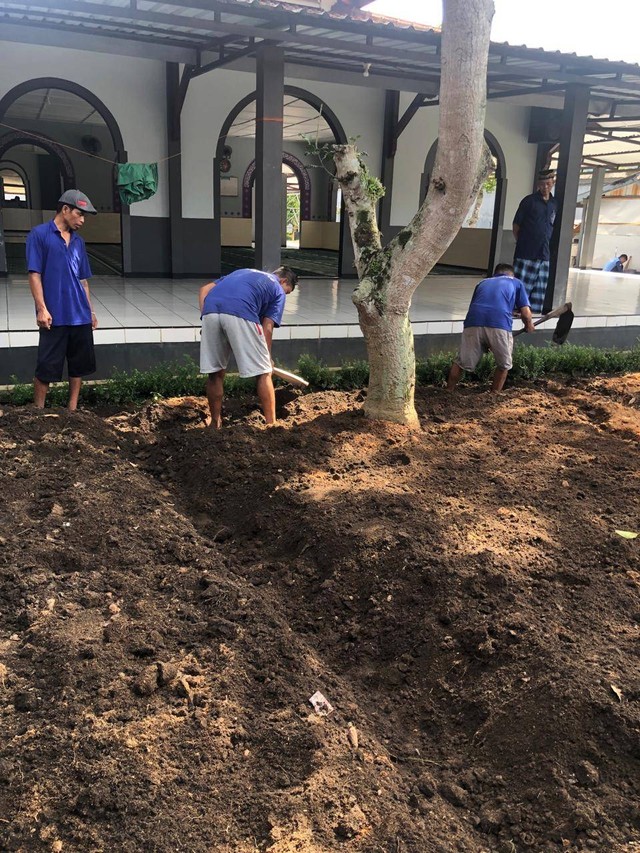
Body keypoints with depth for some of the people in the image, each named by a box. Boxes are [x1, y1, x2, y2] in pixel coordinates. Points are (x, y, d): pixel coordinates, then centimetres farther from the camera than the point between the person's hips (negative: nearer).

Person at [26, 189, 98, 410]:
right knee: (47, 367, -1)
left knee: (80, 364, 10)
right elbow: (34, 274, -8)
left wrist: (90, 310, 16)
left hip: (80, 316, 6)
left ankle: (73, 410, 20)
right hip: (54, 316, -6)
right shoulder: (39, 234, -3)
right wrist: (41, 308, -15)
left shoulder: (78, 241, 15)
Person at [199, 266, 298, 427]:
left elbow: (204, 289, 27)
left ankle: (216, 425, 25)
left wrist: (206, 317, 22)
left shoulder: (244, 273, 39)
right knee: (263, 373, 8)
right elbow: (267, 328, 15)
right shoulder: (278, 290, 25)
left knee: (215, 373, 16)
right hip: (240, 313, -5)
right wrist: (267, 359, 26)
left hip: (210, 310, 5)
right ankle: (271, 425, 10)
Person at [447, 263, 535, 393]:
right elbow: (525, 313, 17)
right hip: (499, 325, -2)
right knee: (504, 365, 19)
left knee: (461, 362, 16)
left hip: (473, 323, 2)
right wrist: (529, 326, 39)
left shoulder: (483, 283, 35)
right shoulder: (516, 283, 27)